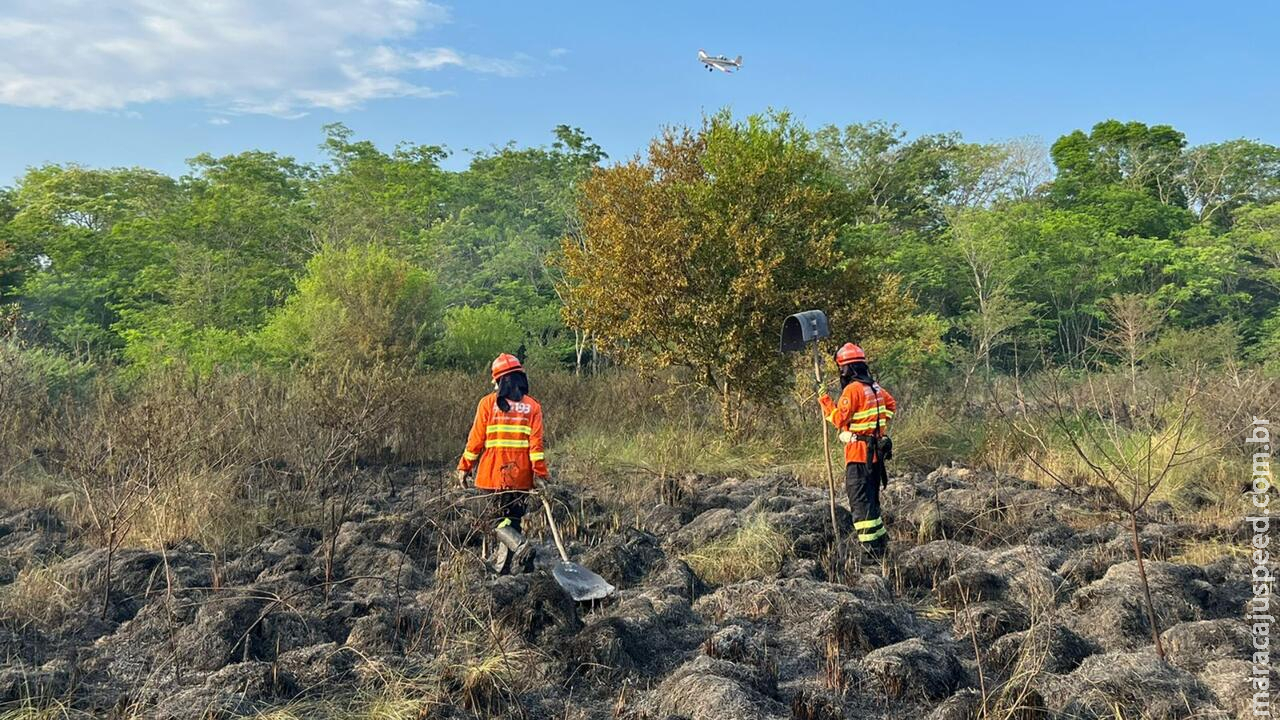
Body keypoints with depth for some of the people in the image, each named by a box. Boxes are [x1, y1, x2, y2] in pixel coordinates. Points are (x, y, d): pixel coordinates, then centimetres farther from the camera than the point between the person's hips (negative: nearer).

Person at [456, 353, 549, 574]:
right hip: (521, 476, 2)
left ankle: (521, 546, -21)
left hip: (494, 473, -2)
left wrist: (464, 467, 8)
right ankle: (501, 565, 20)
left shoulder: (488, 403, -2)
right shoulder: (532, 406, 2)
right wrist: (540, 473, -5)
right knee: (512, 519, 14)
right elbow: (536, 443, -5)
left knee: (497, 520, 4)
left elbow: (475, 440, -1)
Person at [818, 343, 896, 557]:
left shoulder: (852, 389, -16)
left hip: (859, 451, -9)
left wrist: (824, 401, -7)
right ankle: (880, 538, 28)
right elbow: (891, 405, 25)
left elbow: (839, 419, -16)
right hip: (876, 449, 9)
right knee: (871, 497, 20)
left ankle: (870, 544, -9)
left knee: (860, 499, -6)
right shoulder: (876, 387, 10)